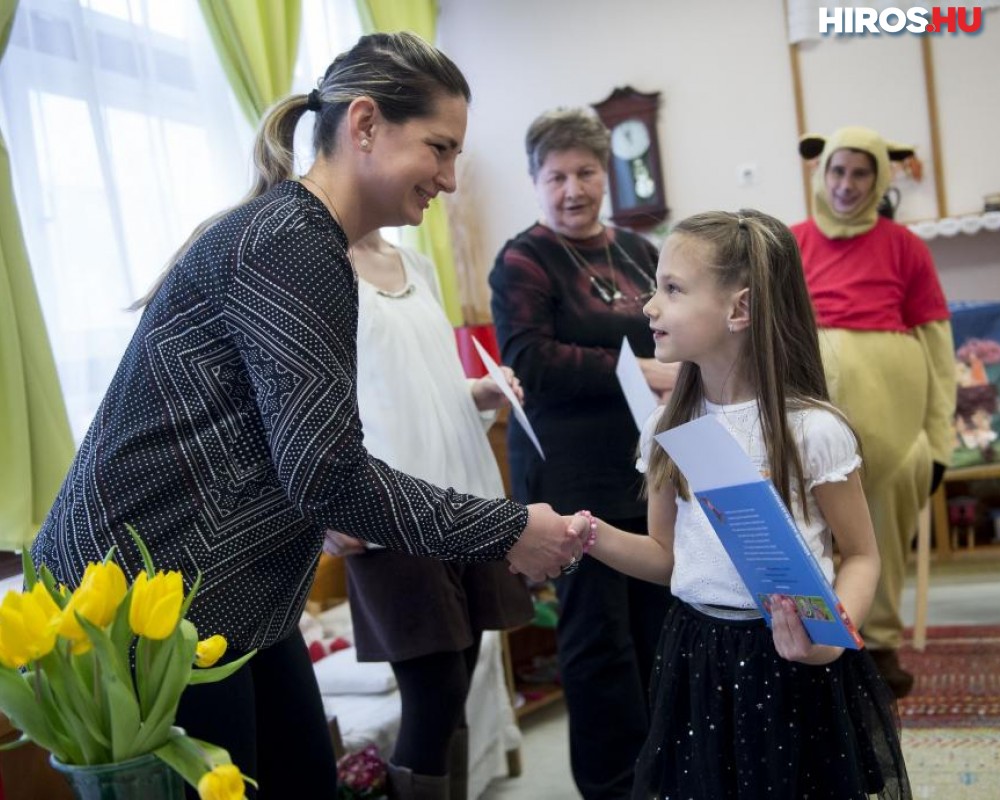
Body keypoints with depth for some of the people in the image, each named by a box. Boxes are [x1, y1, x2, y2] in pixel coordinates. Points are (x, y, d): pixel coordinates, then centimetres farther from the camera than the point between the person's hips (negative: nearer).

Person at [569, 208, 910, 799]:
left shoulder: (811, 429, -14)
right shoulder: (669, 431, 0)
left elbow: (860, 556, -6)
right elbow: (668, 556, 8)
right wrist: (597, 537, -10)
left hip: (791, 660, -4)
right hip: (698, 658, 4)